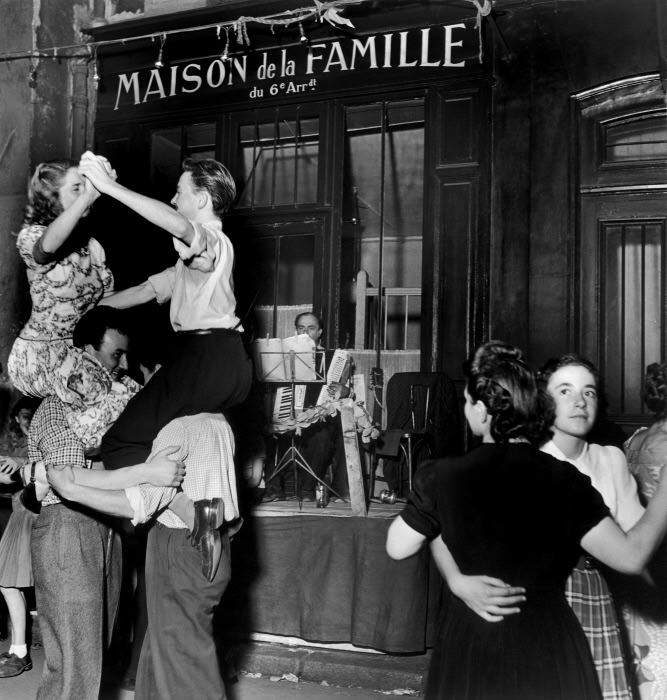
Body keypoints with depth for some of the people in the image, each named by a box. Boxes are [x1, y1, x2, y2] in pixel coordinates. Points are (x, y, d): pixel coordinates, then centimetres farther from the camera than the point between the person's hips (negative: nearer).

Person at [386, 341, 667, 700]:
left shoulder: (442, 476, -11)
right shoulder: (562, 481, -16)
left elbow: (397, 547, 2)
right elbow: (631, 555, -16)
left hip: (467, 653, 2)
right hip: (548, 656, -1)